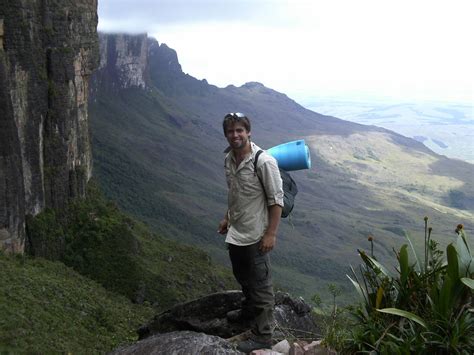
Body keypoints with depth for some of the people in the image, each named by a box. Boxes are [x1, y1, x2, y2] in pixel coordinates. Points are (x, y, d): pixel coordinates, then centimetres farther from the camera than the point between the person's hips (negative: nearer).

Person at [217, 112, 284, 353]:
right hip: (235, 233, 8)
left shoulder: (264, 162, -23)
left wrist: (271, 234, -20)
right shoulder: (229, 159, 1)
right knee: (242, 277, 27)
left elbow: (277, 200, -19)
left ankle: (263, 336, 18)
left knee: (260, 285, 5)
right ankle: (249, 311, 50)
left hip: (255, 236, -8)